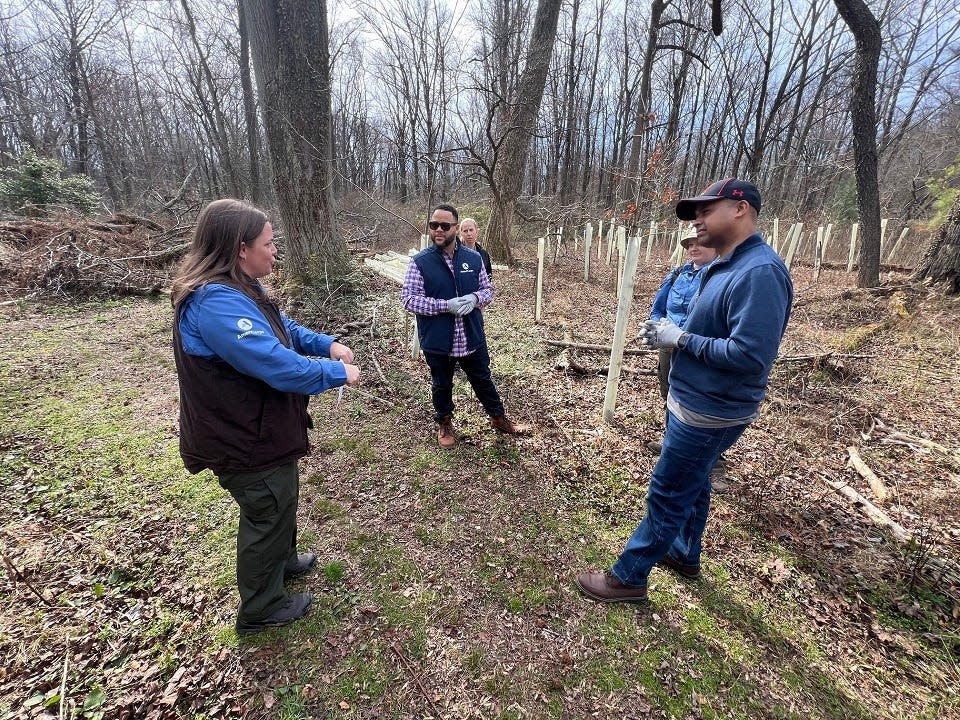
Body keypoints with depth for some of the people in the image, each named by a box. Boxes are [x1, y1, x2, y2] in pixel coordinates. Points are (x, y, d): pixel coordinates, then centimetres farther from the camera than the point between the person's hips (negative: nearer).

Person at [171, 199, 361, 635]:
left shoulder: (236, 289, 3)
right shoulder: (216, 303, -31)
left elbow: (284, 329, 13)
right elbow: (279, 365, -35)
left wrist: (328, 344, -2)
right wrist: (338, 373, -21)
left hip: (262, 429, 10)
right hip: (247, 441, -10)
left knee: (281, 501, 29)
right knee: (267, 514, 11)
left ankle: (284, 561, 55)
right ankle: (261, 610, 36)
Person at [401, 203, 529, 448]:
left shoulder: (473, 258, 0)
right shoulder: (420, 262, -10)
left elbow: (488, 289, 9)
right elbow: (408, 299, -14)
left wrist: (475, 298, -16)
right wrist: (445, 305, -24)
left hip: (472, 338, 2)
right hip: (438, 342, -2)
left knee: (483, 381, 19)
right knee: (442, 385, 17)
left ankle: (499, 419, 39)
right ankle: (445, 424, 41)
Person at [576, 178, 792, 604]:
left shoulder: (759, 272, -24)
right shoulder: (724, 266, 8)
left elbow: (749, 355, -31)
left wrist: (681, 339, -21)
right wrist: (670, 333, -2)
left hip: (709, 413, -10)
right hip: (695, 403, 10)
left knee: (666, 495, 2)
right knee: (691, 484, 24)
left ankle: (628, 577, 19)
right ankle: (684, 555, 45)